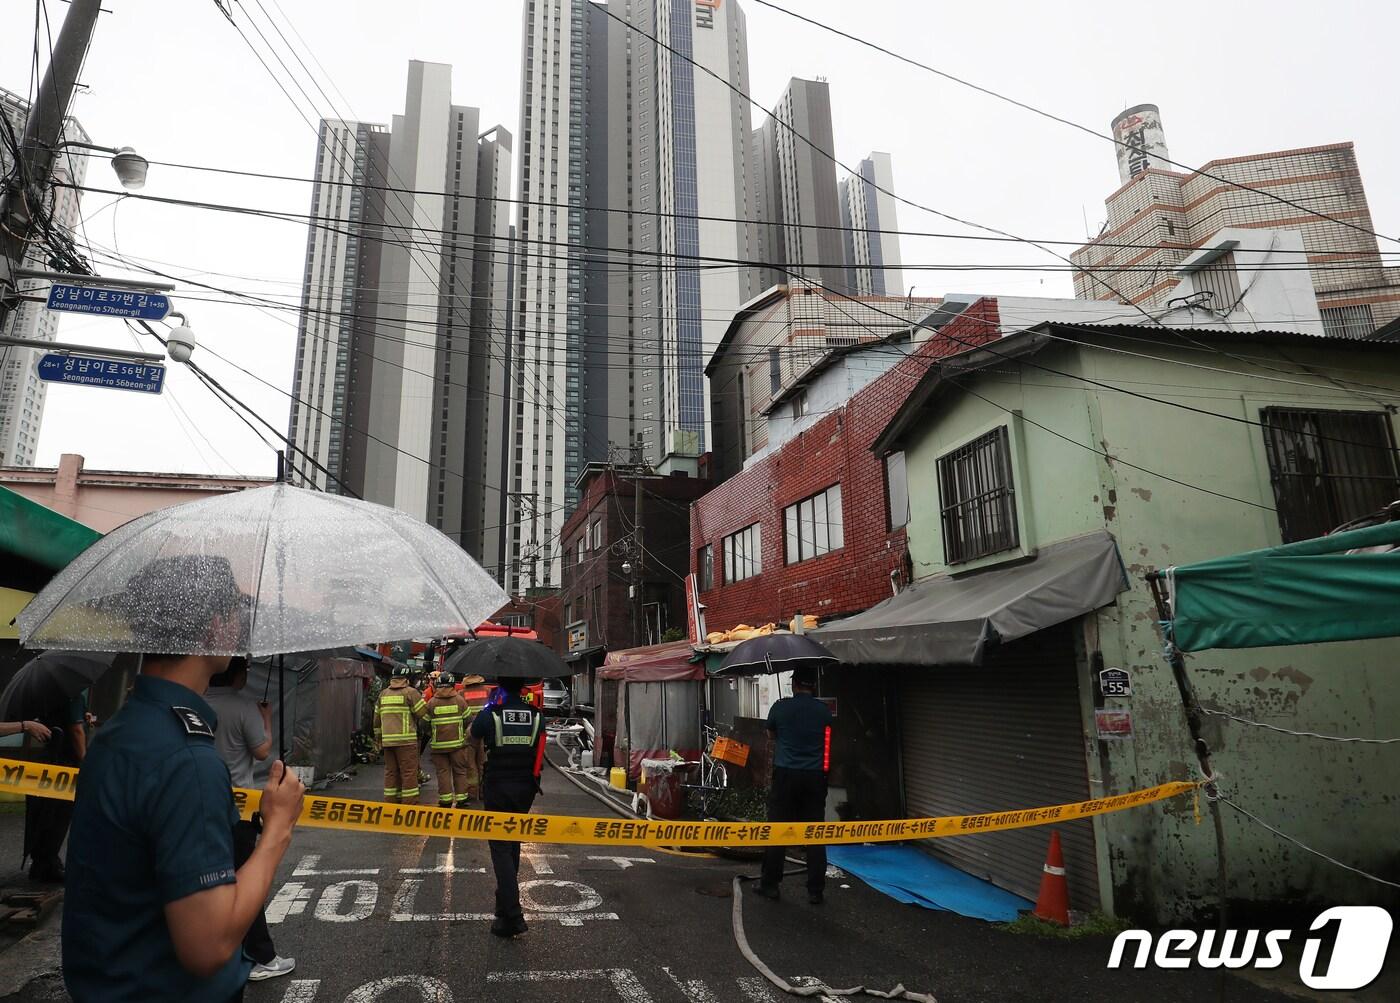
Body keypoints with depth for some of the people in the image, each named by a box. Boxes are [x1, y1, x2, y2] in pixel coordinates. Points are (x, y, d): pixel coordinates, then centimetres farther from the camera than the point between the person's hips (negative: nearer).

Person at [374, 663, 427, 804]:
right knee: (409, 772, -1)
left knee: (390, 771, 14)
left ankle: (390, 802, 17)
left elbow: (377, 718, 19)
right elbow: (422, 712, -8)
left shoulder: (383, 694, 15)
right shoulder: (410, 692, -5)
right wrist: (423, 701, 12)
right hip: (406, 739, -6)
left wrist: (378, 737, 28)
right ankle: (409, 803, -1)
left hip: (387, 740, 6)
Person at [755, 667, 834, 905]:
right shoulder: (824, 711, 1)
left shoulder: (781, 707, -4)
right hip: (815, 777, 2)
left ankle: (770, 885, 15)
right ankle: (815, 890, 12)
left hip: (786, 774, -1)